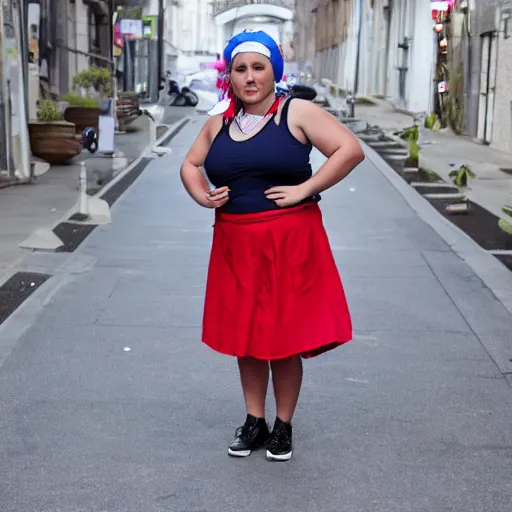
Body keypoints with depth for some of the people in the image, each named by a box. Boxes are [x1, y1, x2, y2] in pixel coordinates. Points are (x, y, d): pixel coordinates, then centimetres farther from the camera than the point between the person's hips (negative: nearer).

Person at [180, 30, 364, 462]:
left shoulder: (297, 113, -4)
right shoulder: (220, 123, 10)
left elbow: (351, 149, -12)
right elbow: (190, 164, 23)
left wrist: (305, 189, -16)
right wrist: (202, 196, 3)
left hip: (290, 243, -4)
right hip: (236, 245, 5)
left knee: (285, 338, 3)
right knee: (245, 337, 12)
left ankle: (284, 427, 20)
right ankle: (254, 422, 27)